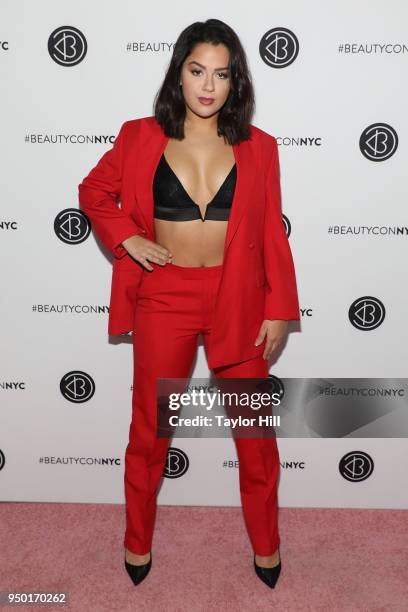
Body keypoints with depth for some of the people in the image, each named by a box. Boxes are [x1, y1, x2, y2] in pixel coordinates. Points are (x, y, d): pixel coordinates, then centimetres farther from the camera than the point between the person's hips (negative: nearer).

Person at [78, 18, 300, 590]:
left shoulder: (258, 147, -1)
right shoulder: (140, 138, -2)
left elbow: (273, 234, 0)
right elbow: (94, 191, 12)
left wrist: (280, 310, -3)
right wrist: (126, 237, -5)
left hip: (238, 300, 1)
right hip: (164, 297, 0)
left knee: (256, 429, 10)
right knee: (149, 429, 13)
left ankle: (266, 543, 34)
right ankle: (138, 541, 37)